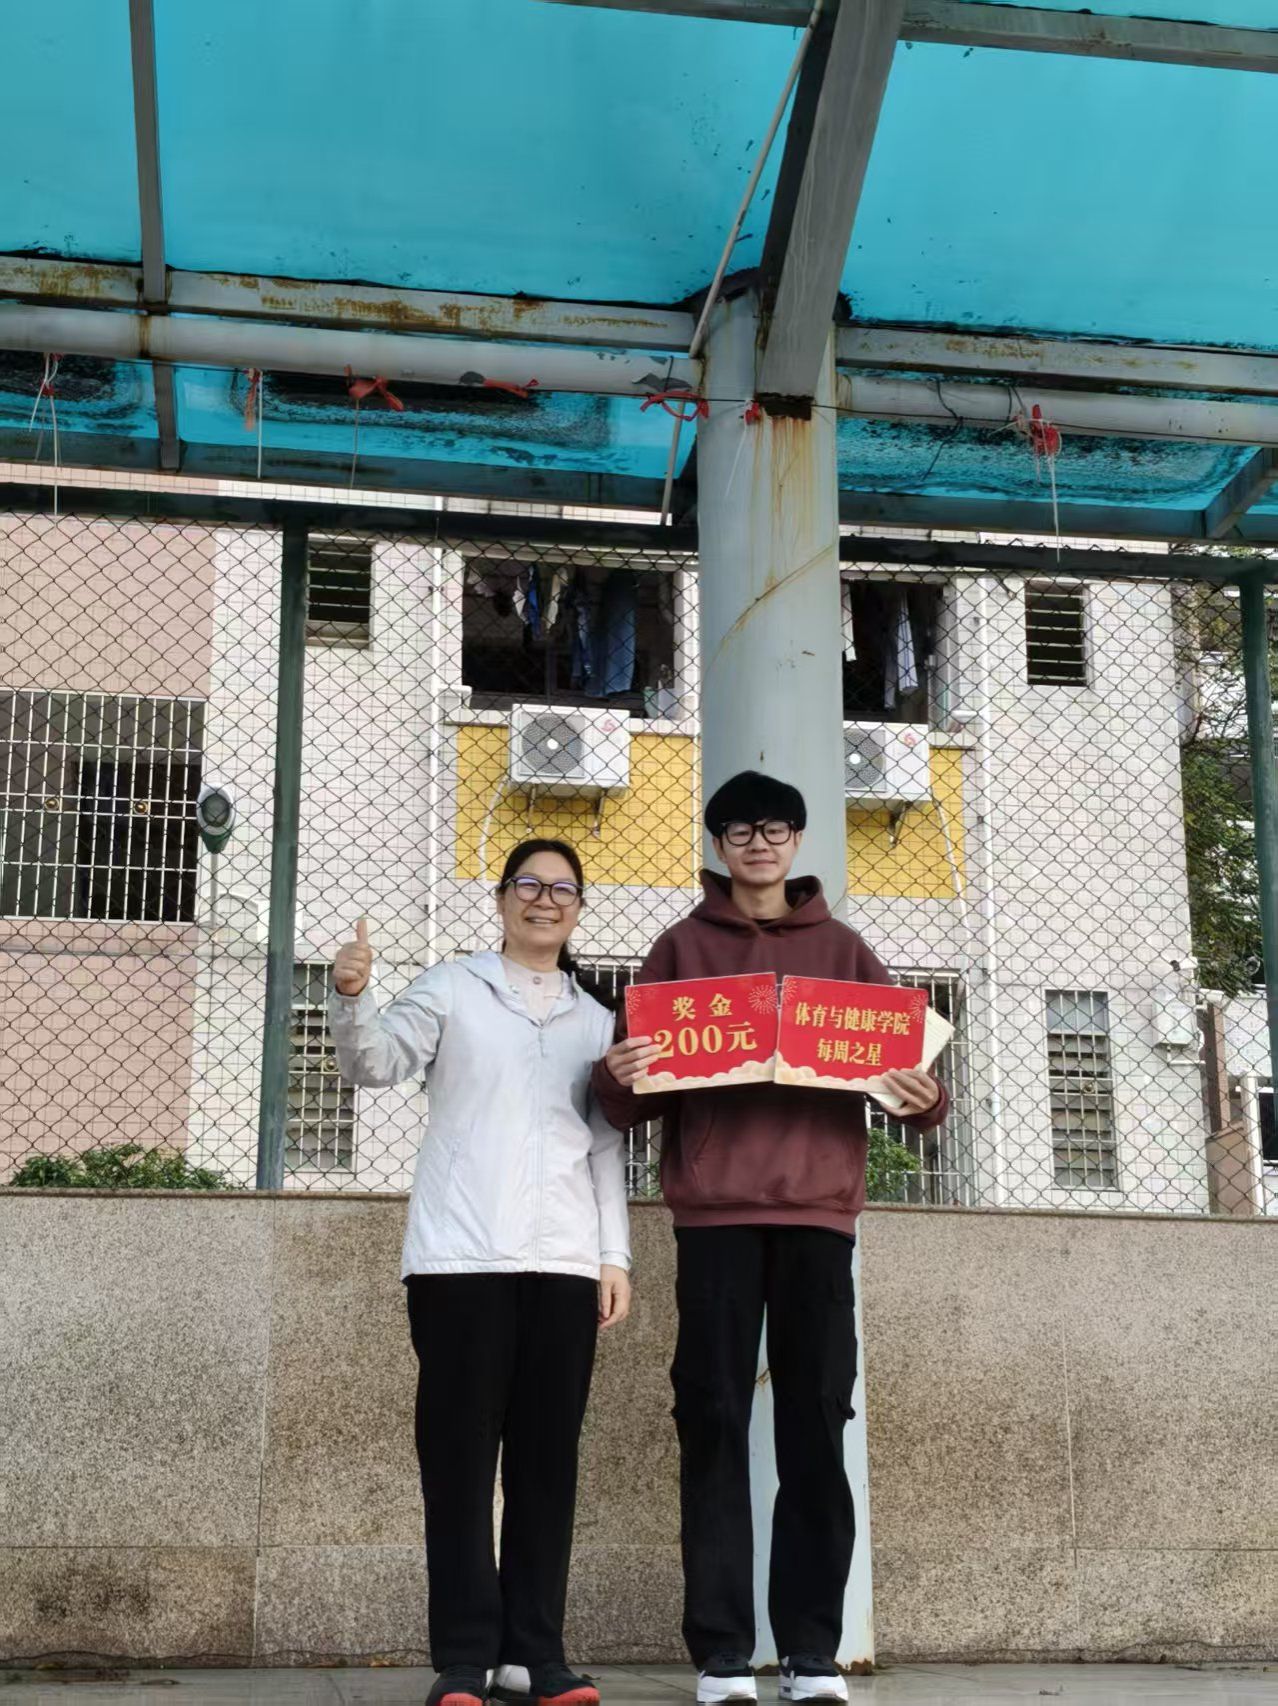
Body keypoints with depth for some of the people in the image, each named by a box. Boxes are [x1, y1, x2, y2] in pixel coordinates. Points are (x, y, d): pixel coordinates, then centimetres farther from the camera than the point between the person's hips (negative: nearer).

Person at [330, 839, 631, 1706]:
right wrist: (353, 998, -25)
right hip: (462, 1255, -3)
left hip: (564, 1263, 3)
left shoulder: (596, 1021, 18)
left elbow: (607, 1149, 17)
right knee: (460, 1453, -1)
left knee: (548, 1457, 4)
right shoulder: (453, 988, 9)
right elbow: (377, 1062, -5)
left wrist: (615, 1255, 8)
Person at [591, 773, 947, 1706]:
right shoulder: (682, 948, 13)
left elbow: (902, 1058, 11)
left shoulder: (843, 949, 16)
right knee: (715, 1423, -2)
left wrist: (922, 1097, -11)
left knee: (817, 1425, 0)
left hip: (818, 1207, 1)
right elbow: (638, 1095, 8)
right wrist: (617, 1079, -15)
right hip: (715, 1208, -1)